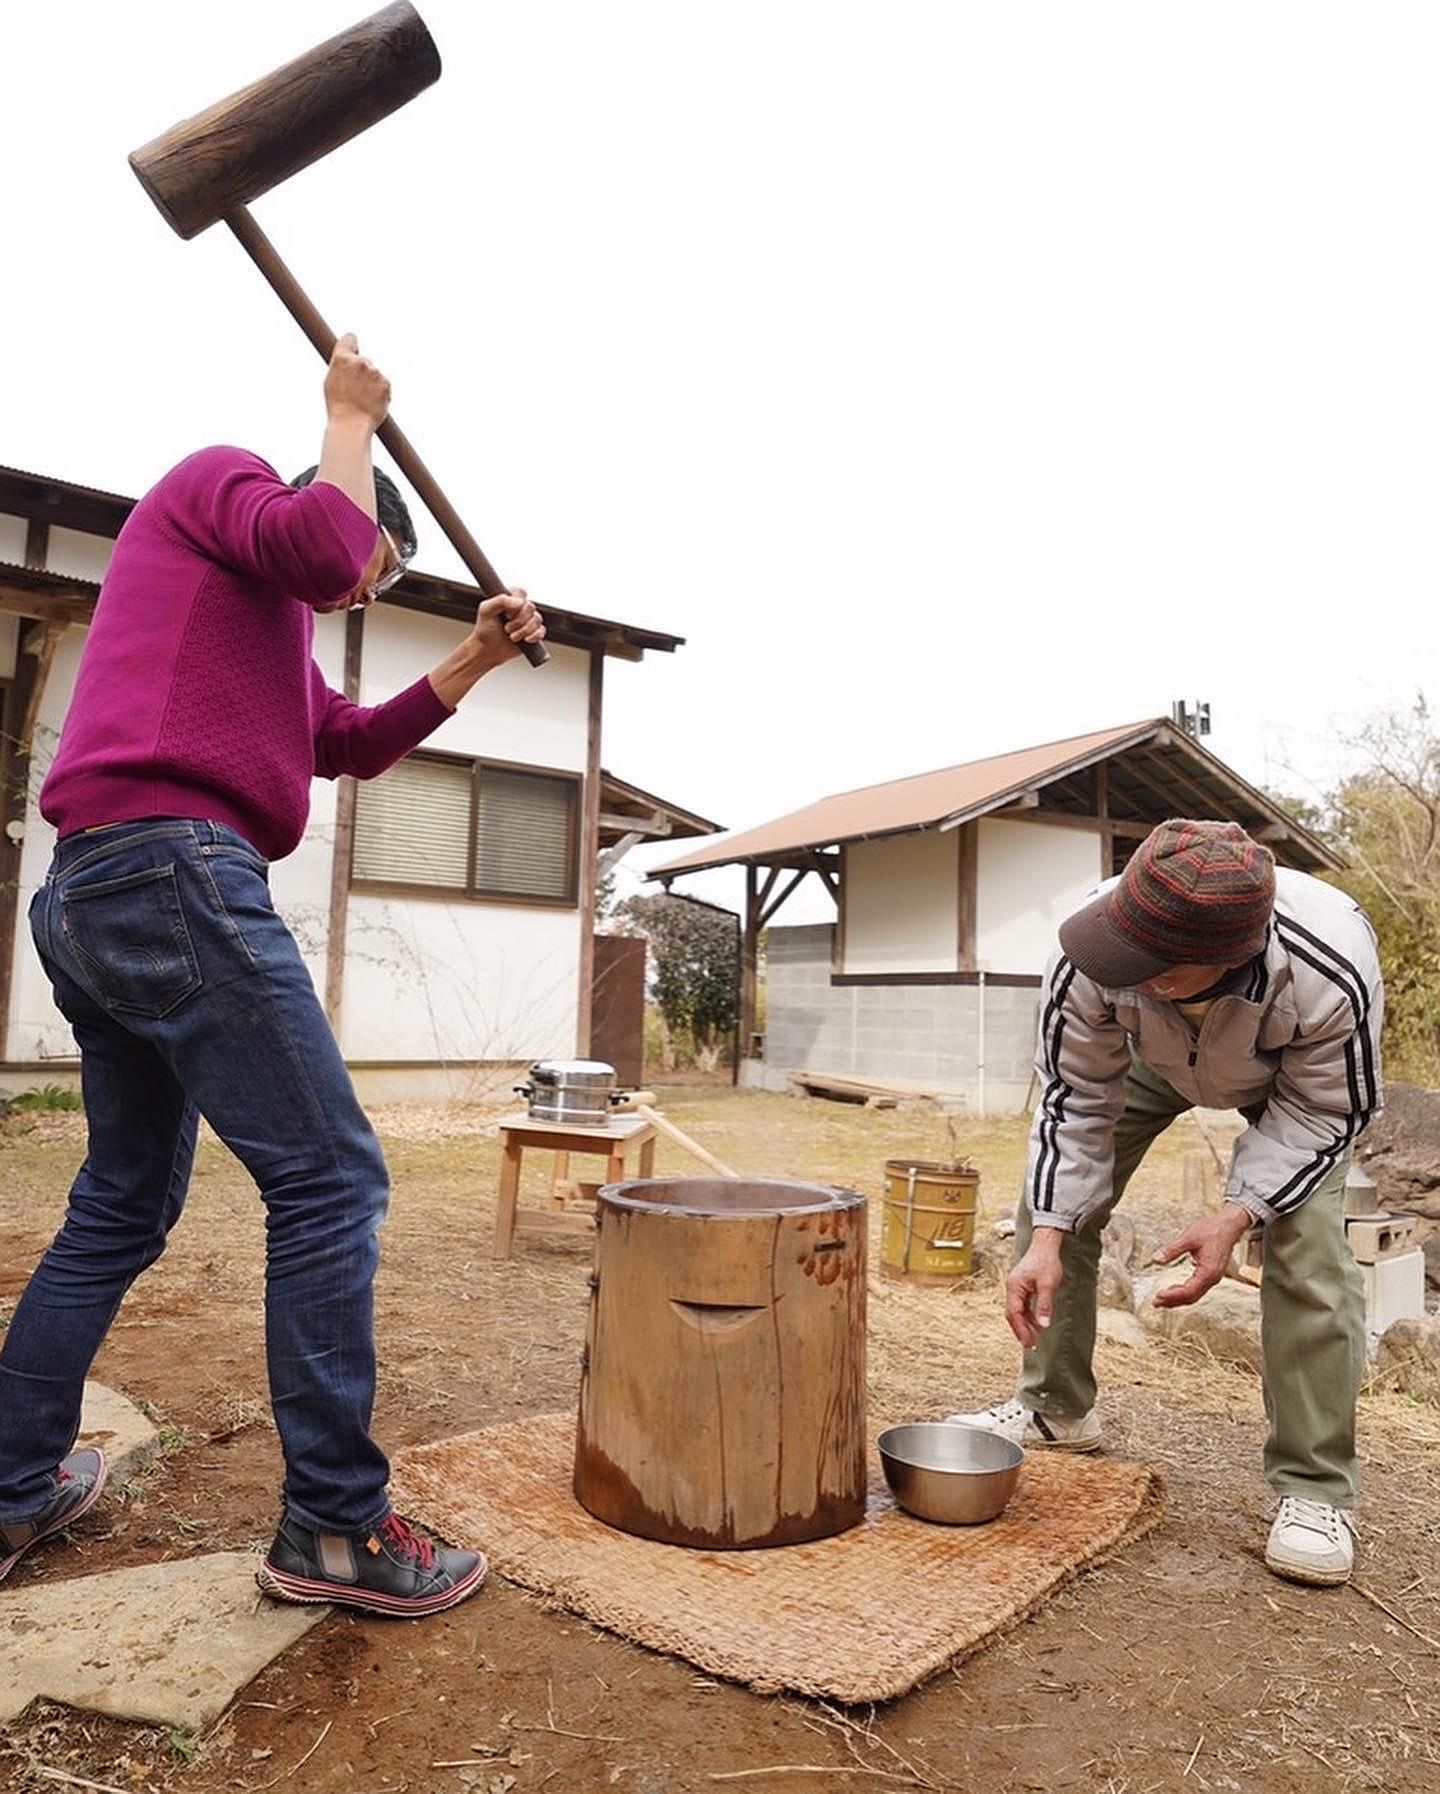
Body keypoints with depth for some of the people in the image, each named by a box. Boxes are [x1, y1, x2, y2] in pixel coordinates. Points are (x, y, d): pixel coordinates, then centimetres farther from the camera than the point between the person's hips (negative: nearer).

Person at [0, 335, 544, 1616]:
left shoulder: (266, 614, 32)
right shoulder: (217, 477, 8)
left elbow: (352, 745, 31)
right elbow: (319, 543, -14)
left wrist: (469, 666, 21)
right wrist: (353, 421, 5)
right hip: (177, 871, -11)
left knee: (124, 1204, 17)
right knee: (331, 1178, -10)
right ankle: (334, 1524, -4)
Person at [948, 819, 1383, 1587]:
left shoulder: (1332, 974, -44)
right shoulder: (1089, 958, -41)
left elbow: (1324, 1112, -24)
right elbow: (1075, 1101, -25)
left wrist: (1235, 1215, -34)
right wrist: (1047, 1240, -30)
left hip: (1292, 1077, -2)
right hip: (1150, 1055, 2)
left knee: (1307, 1251, -17)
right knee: (1057, 1197, -4)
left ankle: (1314, 1488, 0)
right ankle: (1055, 1407, 15)